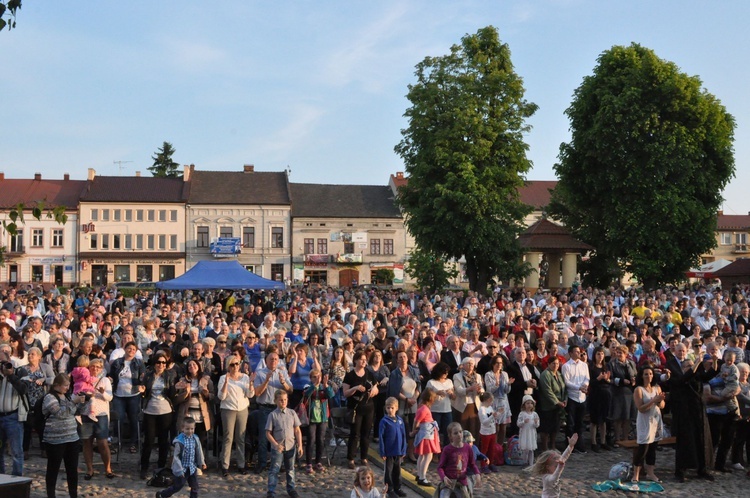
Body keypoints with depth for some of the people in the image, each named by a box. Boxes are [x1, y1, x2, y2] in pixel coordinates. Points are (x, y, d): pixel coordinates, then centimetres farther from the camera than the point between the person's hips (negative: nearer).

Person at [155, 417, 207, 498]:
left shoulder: (196, 439, -3)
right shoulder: (179, 441, -20)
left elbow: (199, 452, 10)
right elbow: (176, 456, -16)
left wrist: (202, 463, 14)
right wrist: (179, 470, -17)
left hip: (192, 468, 5)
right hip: (182, 468, -5)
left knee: (194, 487, 7)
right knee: (177, 486, 6)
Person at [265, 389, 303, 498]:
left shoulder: (292, 413, 1)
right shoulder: (273, 415, -7)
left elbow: (297, 430, 3)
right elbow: (268, 433, -8)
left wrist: (300, 445, -3)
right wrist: (276, 445, -18)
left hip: (291, 446, 3)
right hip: (277, 447, -3)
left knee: (290, 469, 15)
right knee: (274, 470, -2)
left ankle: (291, 489, 28)